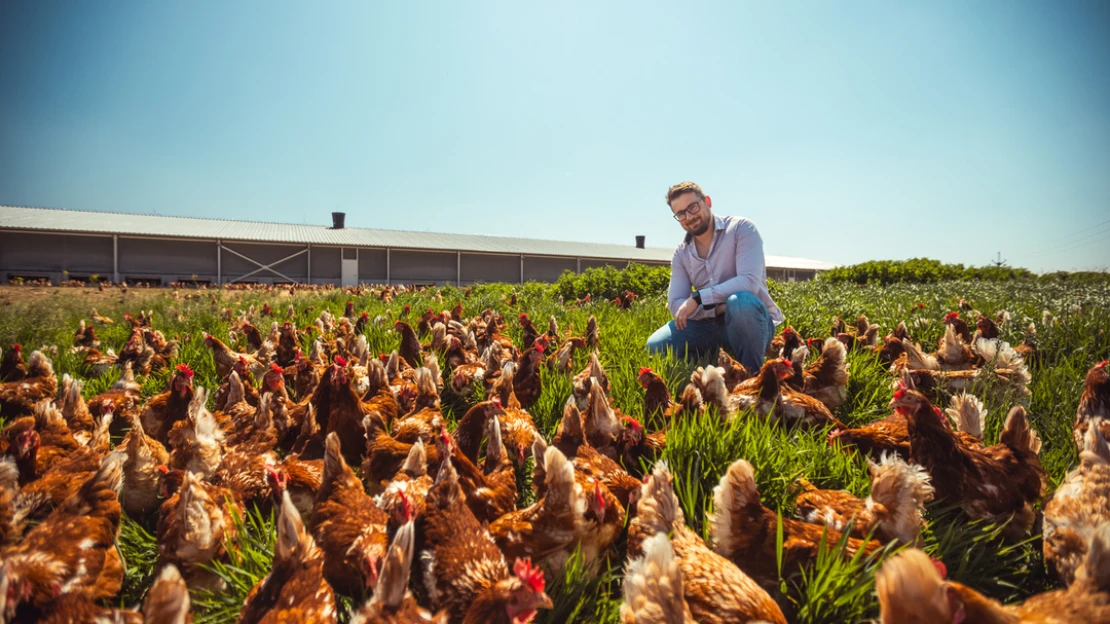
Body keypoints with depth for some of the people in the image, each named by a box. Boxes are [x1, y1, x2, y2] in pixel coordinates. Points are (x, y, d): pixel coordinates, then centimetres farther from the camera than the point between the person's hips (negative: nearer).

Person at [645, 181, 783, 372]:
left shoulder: (741, 228, -10)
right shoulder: (681, 255, 4)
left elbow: (750, 282, -24)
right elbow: (675, 304, -5)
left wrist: (698, 298, -24)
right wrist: (716, 307, -22)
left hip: (752, 322, -4)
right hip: (712, 324, 4)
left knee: (740, 301, -39)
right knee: (656, 346, -16)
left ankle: (751, 375, -18)